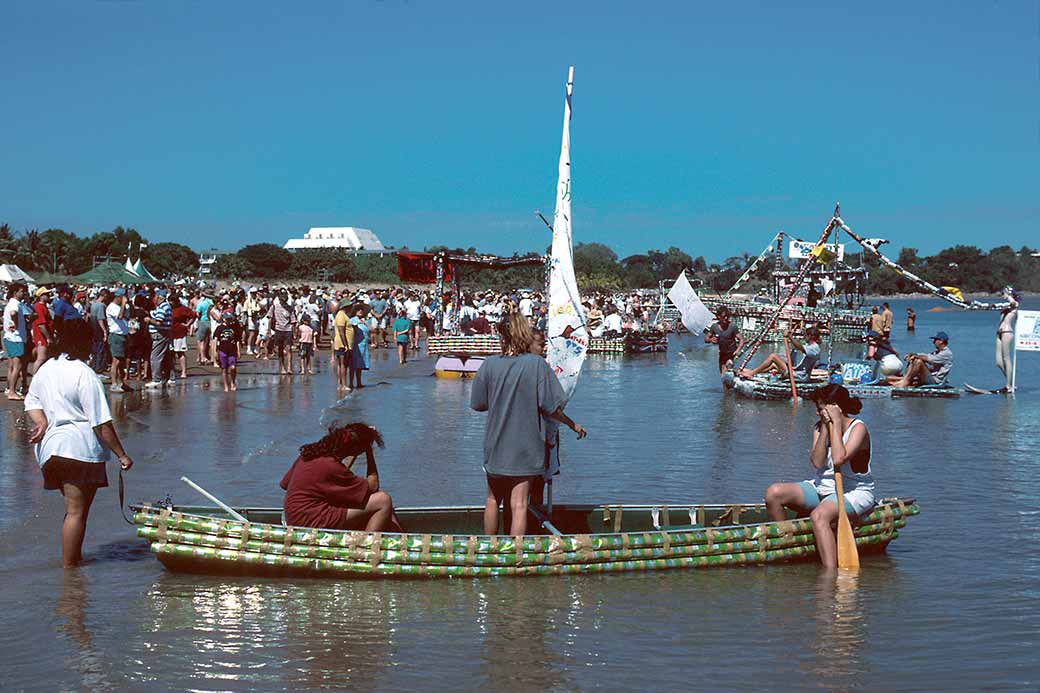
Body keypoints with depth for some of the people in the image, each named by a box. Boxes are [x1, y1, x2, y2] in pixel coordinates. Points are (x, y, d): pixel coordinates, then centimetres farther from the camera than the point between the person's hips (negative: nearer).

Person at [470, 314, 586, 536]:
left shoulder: (489, 364, -7)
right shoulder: (536, 364, -12)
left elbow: (478, 404, 1)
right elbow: (551, 408, -11)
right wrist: (573, 425, 6)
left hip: (495, 448, 2)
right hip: (525, 449, -2)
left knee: (493, 500, 20)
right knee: (519, 505, 0)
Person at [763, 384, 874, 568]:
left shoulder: (858, 428, -12)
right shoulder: (819, 427, 6)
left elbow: (838, 459, -28)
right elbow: (817, 462, -9)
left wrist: (836, 423, -21)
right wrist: (825, 428, -12)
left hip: (853, 492, -7)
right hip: (821, 487, 7)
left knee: (819, 515, -38)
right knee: (773, 493, -14)